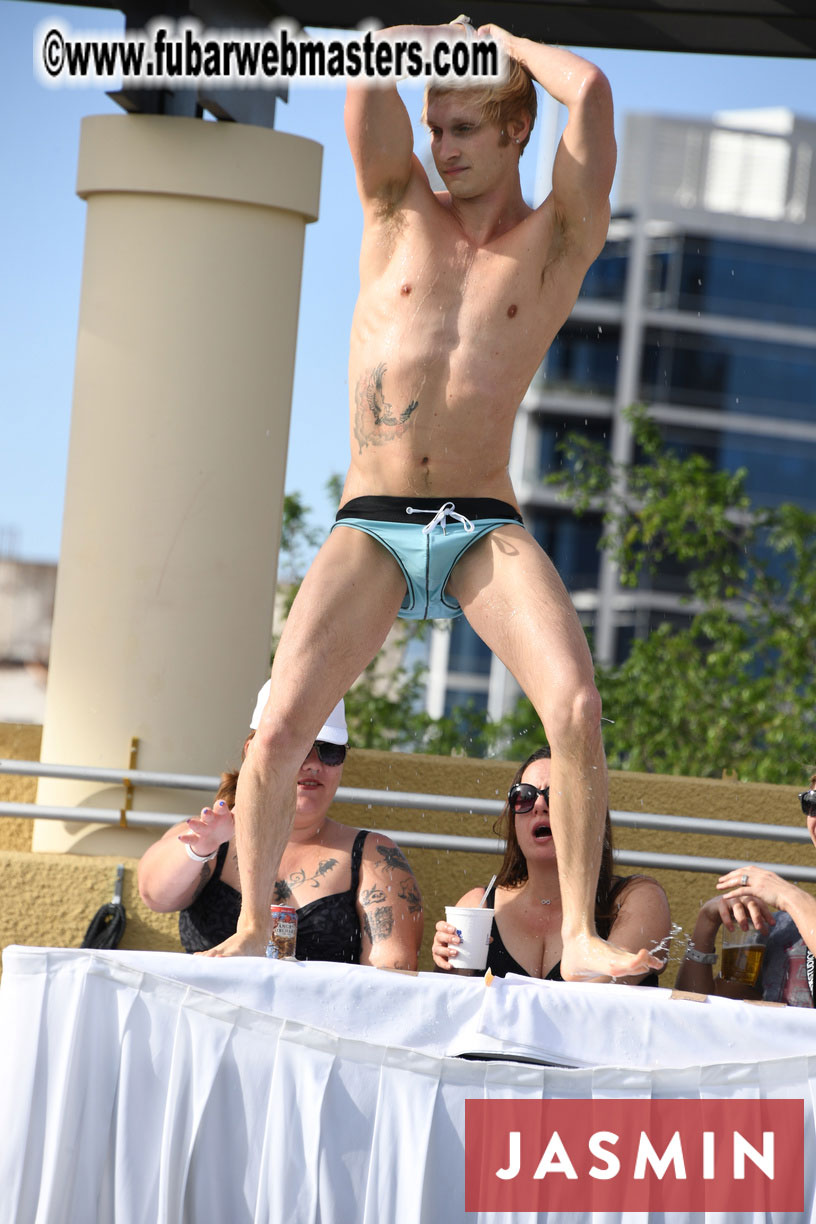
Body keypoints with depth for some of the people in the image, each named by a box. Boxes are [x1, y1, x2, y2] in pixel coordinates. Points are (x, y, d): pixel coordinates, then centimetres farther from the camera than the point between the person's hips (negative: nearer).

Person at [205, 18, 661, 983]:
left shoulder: (557, 241, 6)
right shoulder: (399, 210, 11)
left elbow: (589, 90, -7)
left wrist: (507, 45, 10)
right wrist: (457, 40, 14)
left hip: (486, 530, -1)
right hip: (370, 530, 1)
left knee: (576, 703, -23)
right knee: (279, 727, -13)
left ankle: (580, 936, -16)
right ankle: (251, 928, 5)